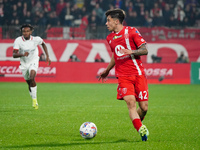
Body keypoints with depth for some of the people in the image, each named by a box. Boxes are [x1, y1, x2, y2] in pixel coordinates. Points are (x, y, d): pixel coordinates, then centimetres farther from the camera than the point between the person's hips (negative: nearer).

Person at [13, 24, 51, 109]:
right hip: (24, 64, 2)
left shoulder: (36, 39, -16)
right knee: (29, 83, 12)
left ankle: (35, 99, -18)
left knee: (32, 78, -27)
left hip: (33, 62, -2)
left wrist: (47, 56, 3)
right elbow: (14, 55, -24)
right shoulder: (18, 41, -19)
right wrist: (22, 54, -44)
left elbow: (43, 44, 7)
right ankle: (34, 101, 33)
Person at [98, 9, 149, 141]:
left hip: (138, 74, -2)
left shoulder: (131, 32, -1)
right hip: (123, 76, 2)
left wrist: (132, 51, -20)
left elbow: (145, 50, -3)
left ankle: (139, 122, 28)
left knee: (144, 107, -2)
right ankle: (141, 130, -21)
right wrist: (107, 71, 31)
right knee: (130, 102, -21)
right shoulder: (110, 38, 14)